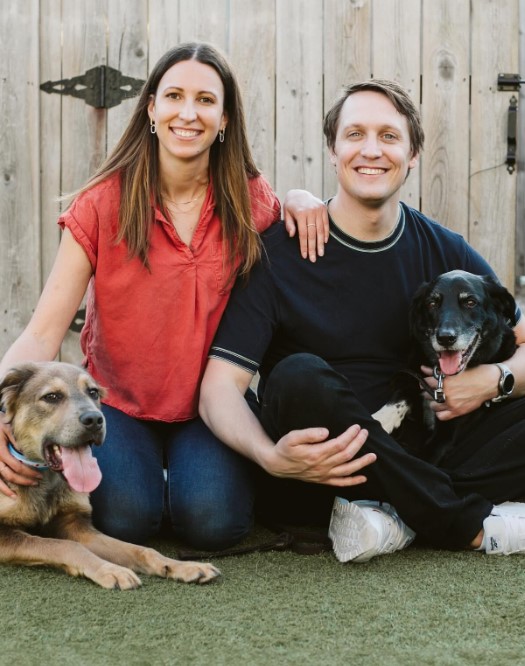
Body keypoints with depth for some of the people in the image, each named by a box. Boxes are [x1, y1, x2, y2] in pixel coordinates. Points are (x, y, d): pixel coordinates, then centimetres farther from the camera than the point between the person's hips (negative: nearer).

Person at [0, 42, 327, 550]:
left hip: (208, 405, 1)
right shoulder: (104, 203, -12)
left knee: (213, 522, -23)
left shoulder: (250, 201, -5)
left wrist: (301, 200, -10)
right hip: (118, 404, -1)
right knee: (124, 517, -25)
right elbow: (44, 333, -16)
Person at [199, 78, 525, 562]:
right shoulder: (280, 251, -9)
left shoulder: (444, 252, 3)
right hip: (308, 472, -3)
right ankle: (469, 524, -21)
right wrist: (271, 458, -36)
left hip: (411, 455, 4)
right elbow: (220, 387, -16)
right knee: (300, 376, -34)